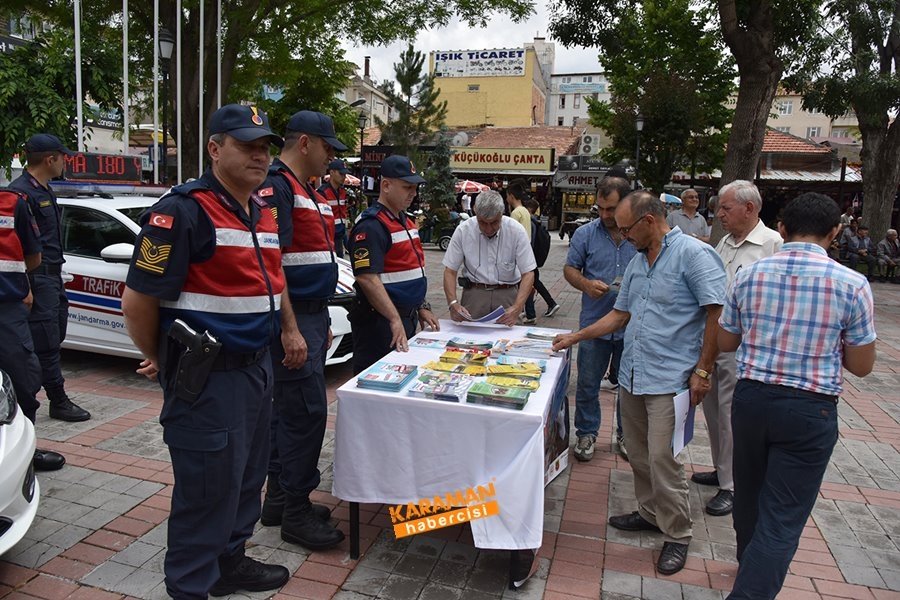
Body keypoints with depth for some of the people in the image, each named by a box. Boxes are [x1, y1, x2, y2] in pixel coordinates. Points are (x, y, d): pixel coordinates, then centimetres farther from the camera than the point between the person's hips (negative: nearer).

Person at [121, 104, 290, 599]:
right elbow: (138, 300, -15)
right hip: (206, 378, -8)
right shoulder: (184, 210, -16)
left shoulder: (263, 214, 10)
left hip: (255, 368, 8)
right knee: (207, 489, 5)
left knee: (246, 478, 21)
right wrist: (160, 360, -1)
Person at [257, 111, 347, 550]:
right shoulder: (275, 186, -13)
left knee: (289, 408, 15)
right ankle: (296, 513, 8)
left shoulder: (308, 192, 18)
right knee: (307, 411, -5)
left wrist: (322, 322, 22)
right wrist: (291, 329, -24)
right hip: (292, 318, -10)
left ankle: (279, 497, 28)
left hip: (311, 315, 10)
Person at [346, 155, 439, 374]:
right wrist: (394, 320, -31)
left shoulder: (405, 221, 14)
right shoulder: (371, 226, -17)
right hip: (380, 321, -9)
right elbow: (367, 278, -26)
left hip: (407, 317, 10)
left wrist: (421, 307, 19)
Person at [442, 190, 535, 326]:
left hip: (507, 293, 0)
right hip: (473, 293, 0)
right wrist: (453, 303, -20)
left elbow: (528, 273, -9)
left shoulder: (516, 230, -9)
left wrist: (517, 308, -24)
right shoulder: (463, 230, -7)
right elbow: (450, 271, -3)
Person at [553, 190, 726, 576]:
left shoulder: (693, 254, -11)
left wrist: (702, 371, -15)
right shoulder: (637, 262, 14)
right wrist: (574, 338, 17)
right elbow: (620, 315, 21)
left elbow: (718, 315, -14)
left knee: (662, 458, -4)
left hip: (670, 380, -8)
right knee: (638, 454, 15)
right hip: (632, 375, 8)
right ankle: (650, 513, 34)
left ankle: (677, 534, 14)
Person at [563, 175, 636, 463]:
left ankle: (626, 434, 33)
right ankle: (586, 433, 25)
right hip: (594, 323, 0)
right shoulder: (586, 234, -2)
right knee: (587, 383, 8)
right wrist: (586, 284, -17)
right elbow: (570, 269, 3)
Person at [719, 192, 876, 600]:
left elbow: (725, 342, 7)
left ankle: (749, 564, 49)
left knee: (749, 496, 24)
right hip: (810, 410, -3)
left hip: (751, 398, 4)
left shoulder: (749, 275, -4)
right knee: (782, 518, 4)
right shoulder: (852, 285, -11)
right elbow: (861, 366, -3)